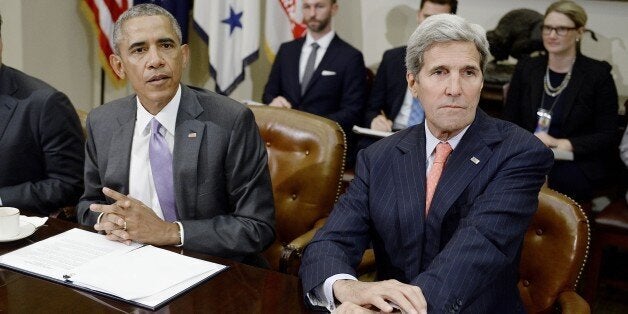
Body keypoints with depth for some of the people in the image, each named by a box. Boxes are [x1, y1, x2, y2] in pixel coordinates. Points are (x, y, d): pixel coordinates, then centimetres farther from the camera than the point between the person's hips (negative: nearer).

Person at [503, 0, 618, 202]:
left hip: (579, 164, -3)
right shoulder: (526, 68, 10)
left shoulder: (598, 74, 0)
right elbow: (510, 122, 10)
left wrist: (563, 145, -17)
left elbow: (607, 136, -2)